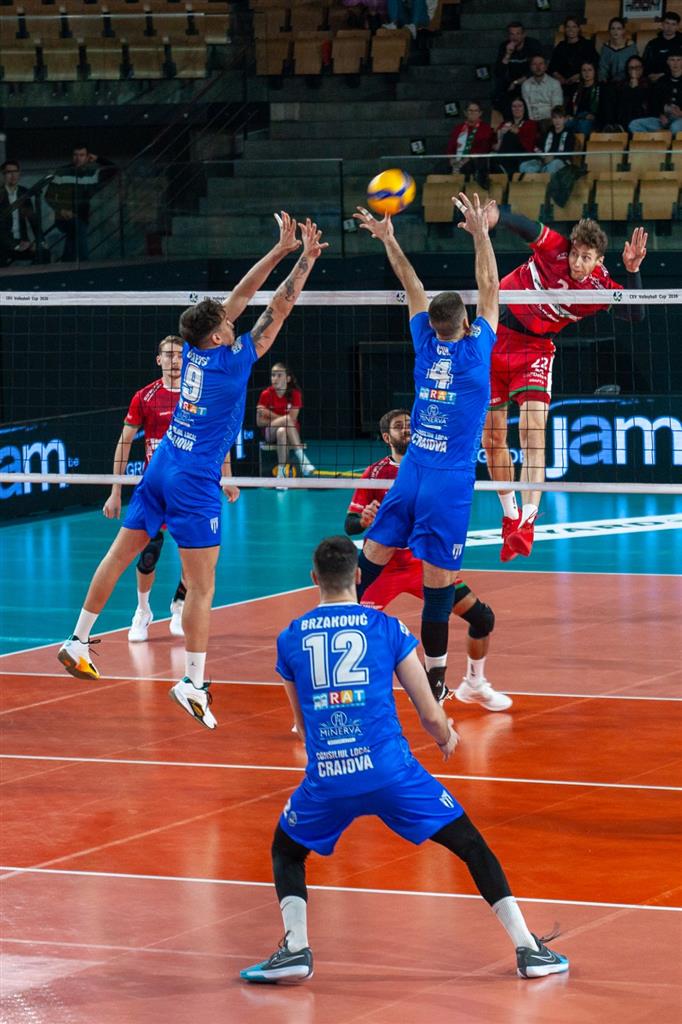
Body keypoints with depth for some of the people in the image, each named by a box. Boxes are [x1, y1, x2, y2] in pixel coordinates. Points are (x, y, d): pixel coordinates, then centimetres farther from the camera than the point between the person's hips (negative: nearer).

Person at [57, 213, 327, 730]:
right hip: (195, 481, -7)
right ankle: (194, 683, -8)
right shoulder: (232, 359, -15)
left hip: (161, 468, 7)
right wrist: (306, 259, -3)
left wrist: (280, 250, 9)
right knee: (202, 587, -5)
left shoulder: (197, 349, 1)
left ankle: (78, 641, 19)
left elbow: (239, 297, 9)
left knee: (119, 555, 14)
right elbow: (279, 310, -10)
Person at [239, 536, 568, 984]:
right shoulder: (388, 627, 6)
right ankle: (529, 949, 8)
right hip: (390, 771, -1)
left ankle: (296, 949, 6)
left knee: (286, 852, 27)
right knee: (472, 846, 14)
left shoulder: (291, 639, 12)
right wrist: (447, 738, 29)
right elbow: (430, 715, 7)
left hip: (326, 778, 1)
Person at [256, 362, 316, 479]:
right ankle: (302, 458, -38)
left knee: (282, 432, -37)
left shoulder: (295, 394, -5)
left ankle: (281, 472, -36)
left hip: (290, 432, 0)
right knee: (287, 419, -33)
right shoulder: (266, 395, -4)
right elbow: (259, 422, -6)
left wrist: (269, 414, -16)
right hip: (270, 432, 0)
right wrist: (280, 420, -19)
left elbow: (293, 419, -13)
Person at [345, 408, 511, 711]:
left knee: (482, 617, -1)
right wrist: (364, 520, -26)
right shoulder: (374, 473, -3)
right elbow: (349, 525, -5)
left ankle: (474, 685, 22)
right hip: (385, 567, -3)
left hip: (427, 564, 3)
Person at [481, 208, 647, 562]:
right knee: (492, 440, 6)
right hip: (495, 332, 1)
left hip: (534, 349, 0)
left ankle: (526, 523, -27)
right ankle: (510, 517, 26)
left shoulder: (601, 286, -14)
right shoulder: (553, 249, -18)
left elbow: (633, 313, -24)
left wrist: (632, 271, -37)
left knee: (533, 432, -21)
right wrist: (495, 216, -55)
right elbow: (526, 227, -35)